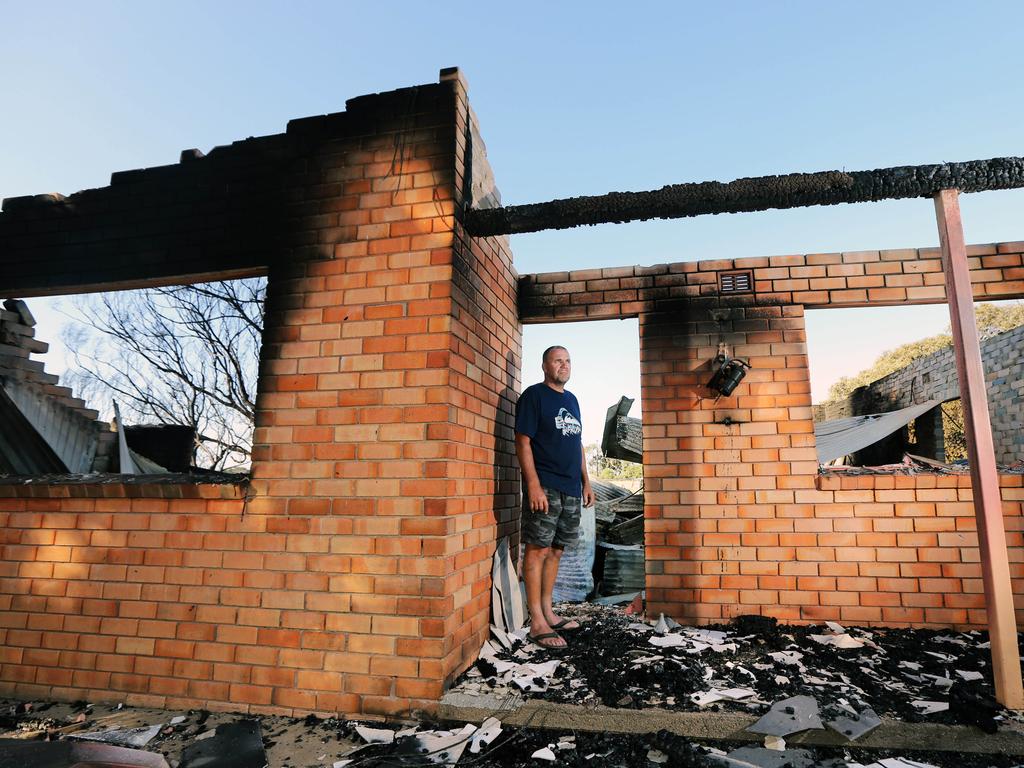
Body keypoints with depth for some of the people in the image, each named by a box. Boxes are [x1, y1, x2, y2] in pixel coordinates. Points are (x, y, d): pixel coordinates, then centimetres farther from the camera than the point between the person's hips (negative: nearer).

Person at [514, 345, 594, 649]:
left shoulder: (571, 399, 17)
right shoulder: (533, 395, -5)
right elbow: (523, 442, -12)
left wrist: (586, 481, 16)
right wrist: (533, 485, -19)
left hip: (571, 489, 8)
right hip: (544, 487, -7)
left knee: (555, 550, 13)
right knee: (537, 550, -3)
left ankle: (548, 612, 24)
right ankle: (537, 623, 4)